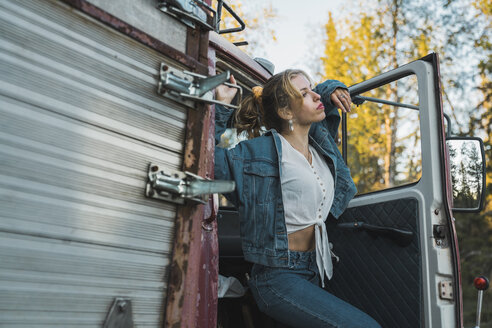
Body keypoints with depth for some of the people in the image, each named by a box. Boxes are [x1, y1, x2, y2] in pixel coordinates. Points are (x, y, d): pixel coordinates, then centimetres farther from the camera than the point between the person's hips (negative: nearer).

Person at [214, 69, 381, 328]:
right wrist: (221, 107, -12)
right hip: (279, 276, -8)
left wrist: (332, 89, 11)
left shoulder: (321, 142, 11)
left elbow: (324, 101, 32)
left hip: (318, 273, 8)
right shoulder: (260, 151, -10)